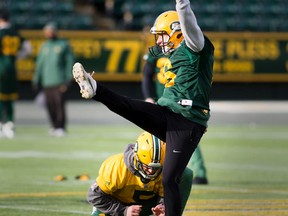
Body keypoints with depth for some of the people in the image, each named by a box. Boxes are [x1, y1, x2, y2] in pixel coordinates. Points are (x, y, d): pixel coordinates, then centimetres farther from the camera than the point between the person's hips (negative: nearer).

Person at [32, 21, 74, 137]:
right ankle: (54, 126, 13)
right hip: (46, 82, 5)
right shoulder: (44, 46, 18)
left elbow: (69, 62, 1)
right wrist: (36, 80, 16)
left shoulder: (63, 44, 4)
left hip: (59, 80, -5)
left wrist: (68, 79, -7)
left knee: (59, 102, -11)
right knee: (49, 104, 3)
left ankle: (61, 127, -8)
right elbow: (39, 64, 20)